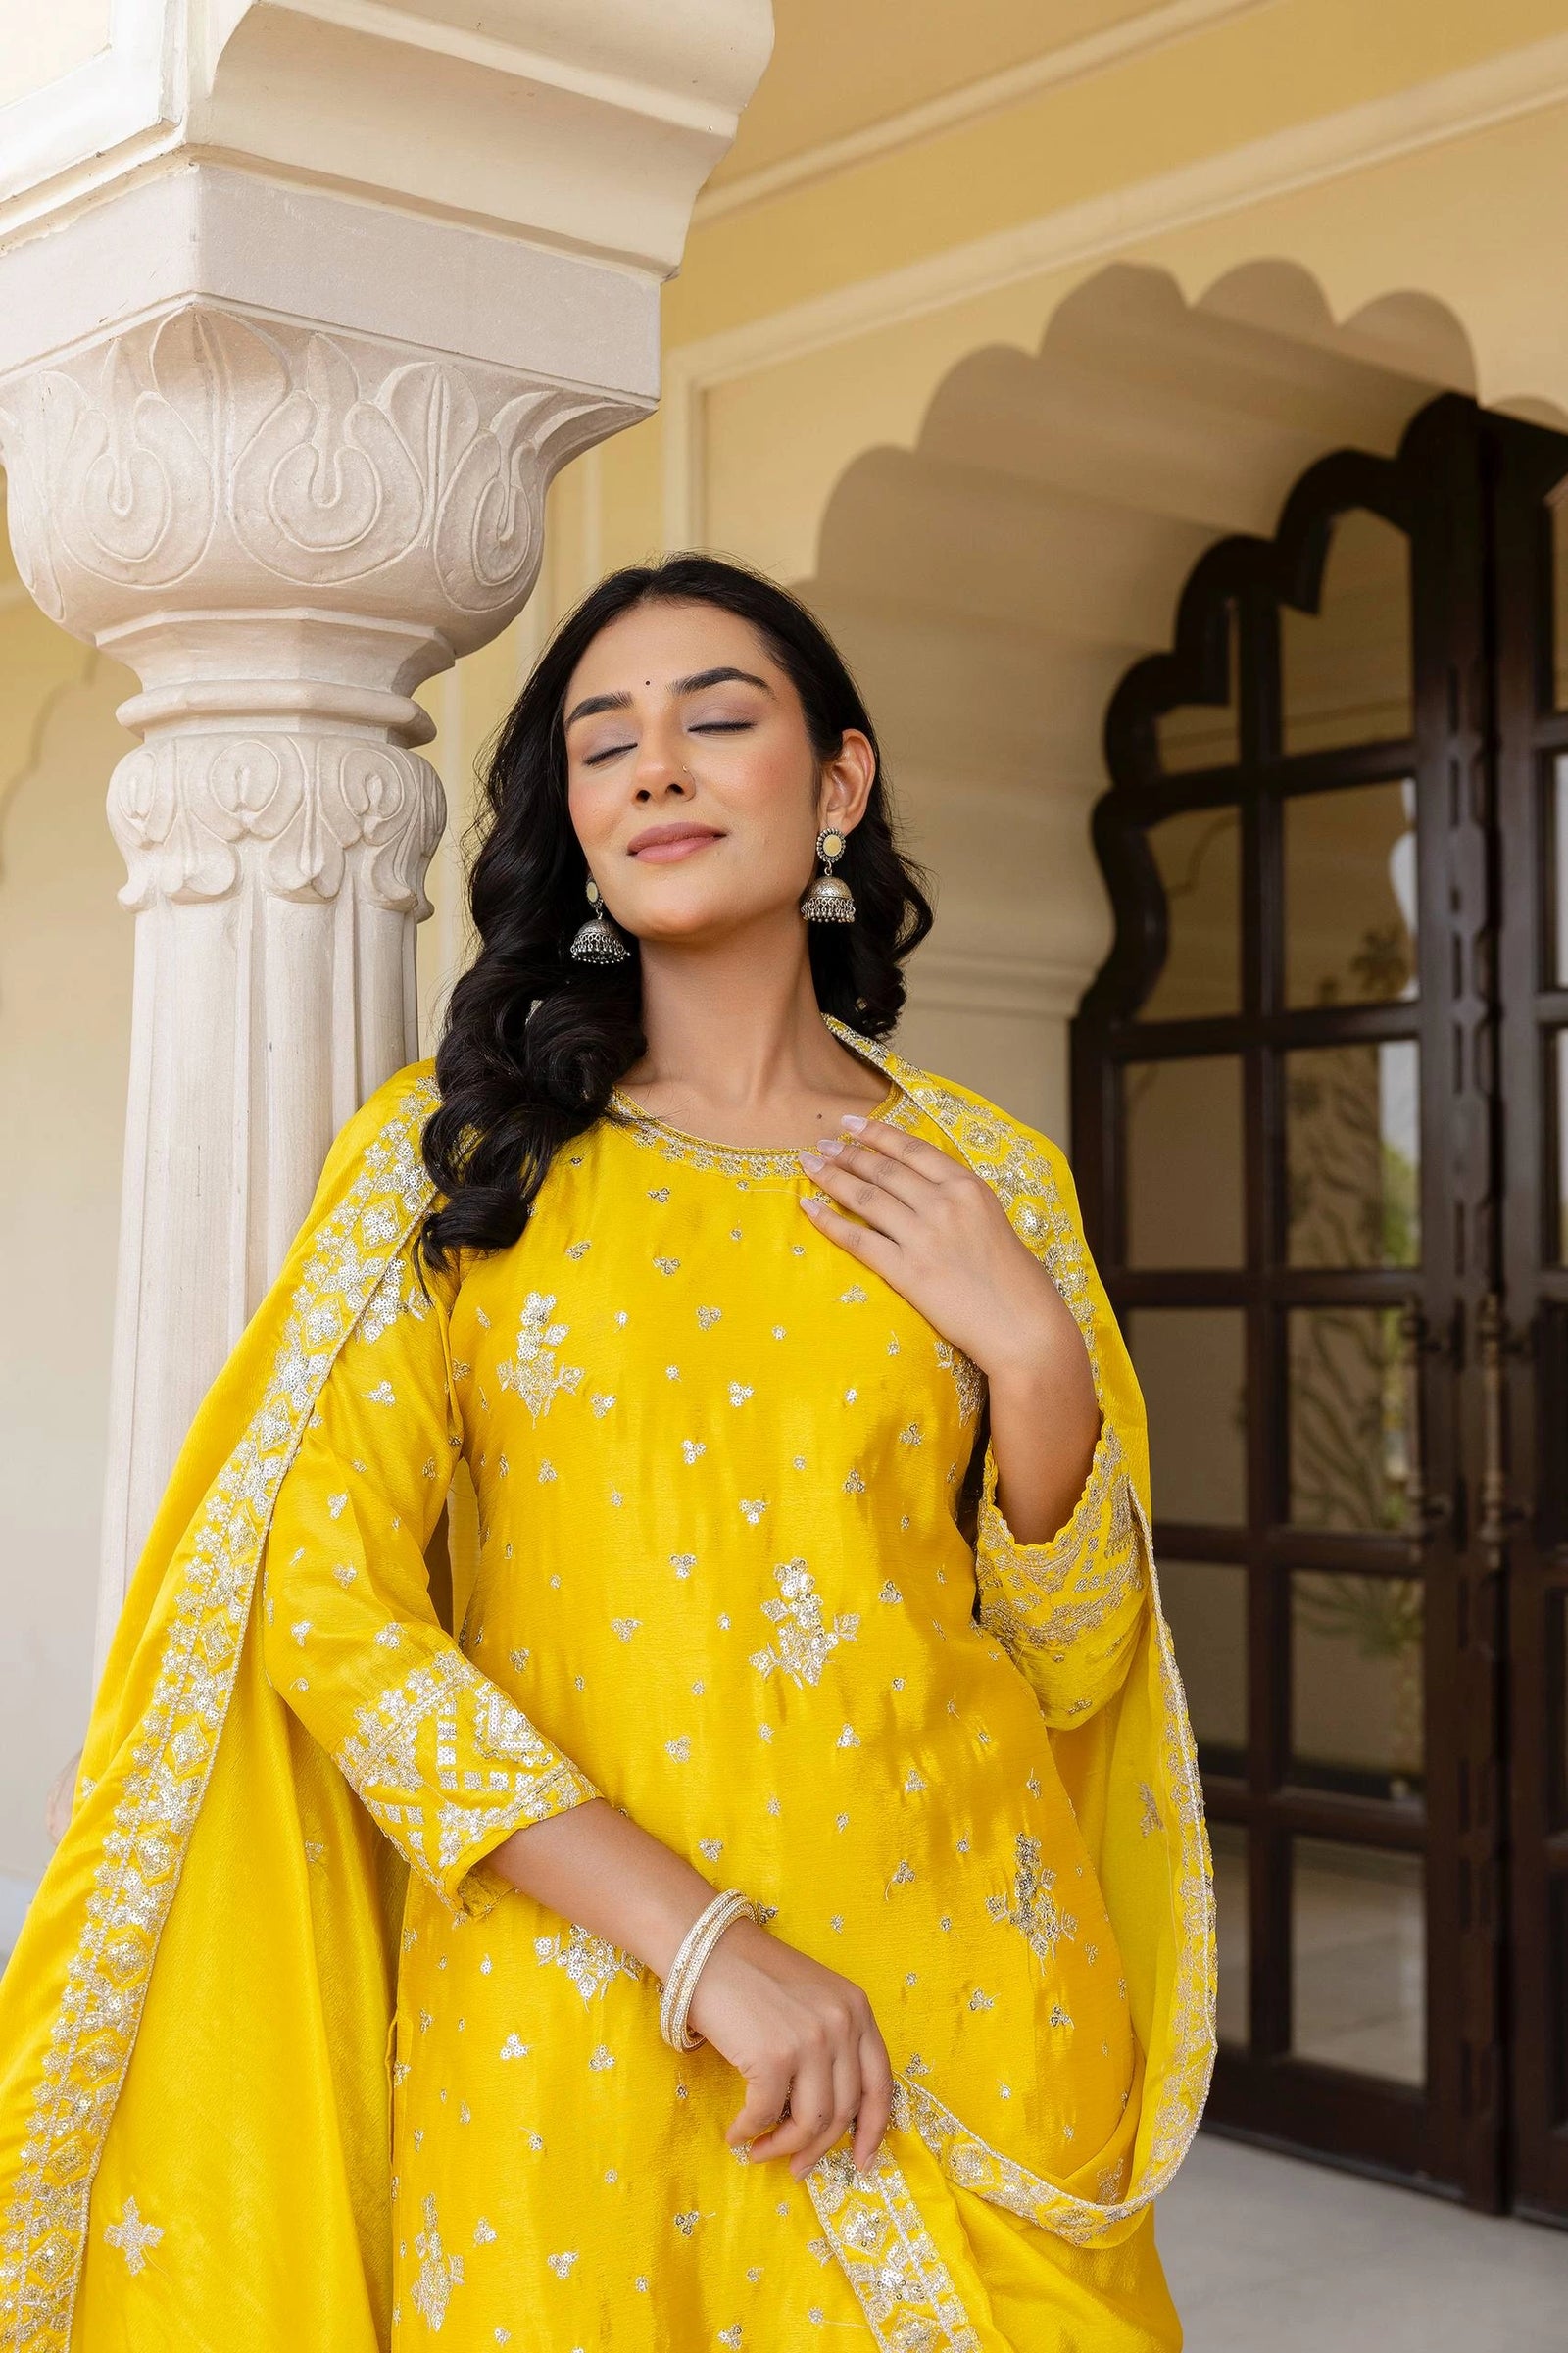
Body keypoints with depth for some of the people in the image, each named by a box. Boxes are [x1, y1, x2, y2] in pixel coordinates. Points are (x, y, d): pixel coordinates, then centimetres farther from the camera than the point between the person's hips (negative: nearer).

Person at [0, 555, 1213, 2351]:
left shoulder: (987, 1179, 4)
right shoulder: (453, 1150, -1)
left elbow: (1074, 1662, 7)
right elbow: (327, 1604, -9)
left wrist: (1035, 1347, -11)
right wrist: (706, 1941, -16)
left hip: (956, 2000, 2)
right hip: (577, 2025, -1)